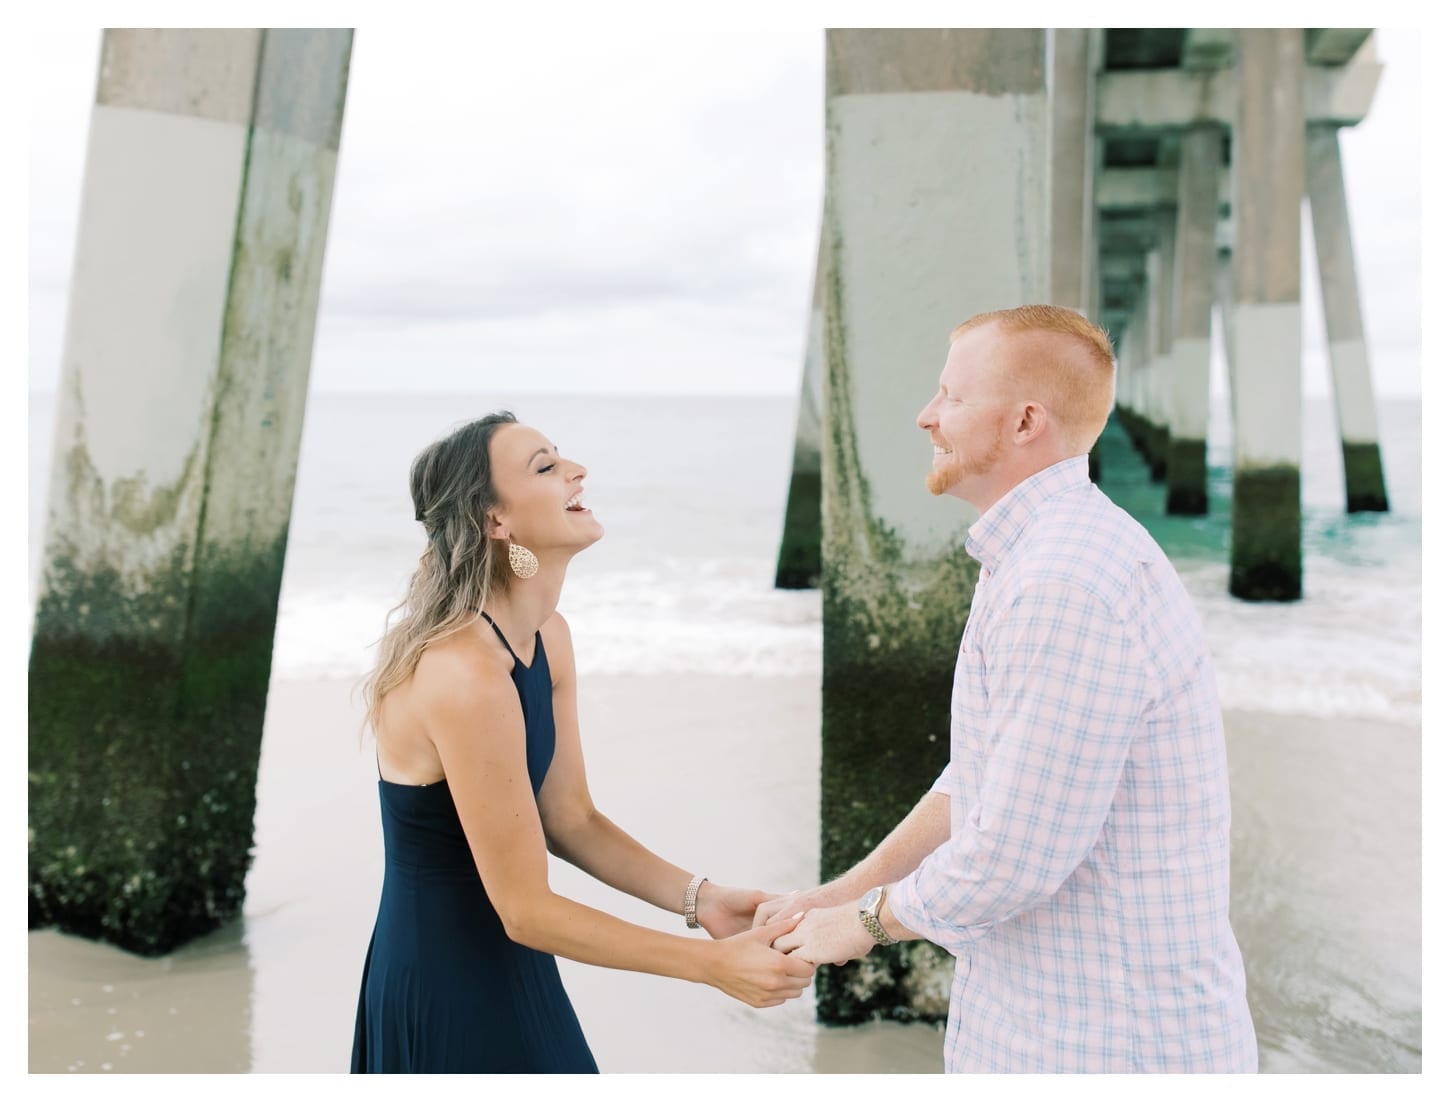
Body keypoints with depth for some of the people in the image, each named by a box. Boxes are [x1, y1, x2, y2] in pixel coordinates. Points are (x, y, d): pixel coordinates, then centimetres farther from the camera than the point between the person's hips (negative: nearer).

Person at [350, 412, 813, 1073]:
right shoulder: (466, 674, -29)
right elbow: (526, 909, -24)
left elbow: (570, 820, 2)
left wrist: (700, 899, -9)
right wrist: (714, 964, -23)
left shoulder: (547, 636, -2)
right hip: (447, 987, -8)